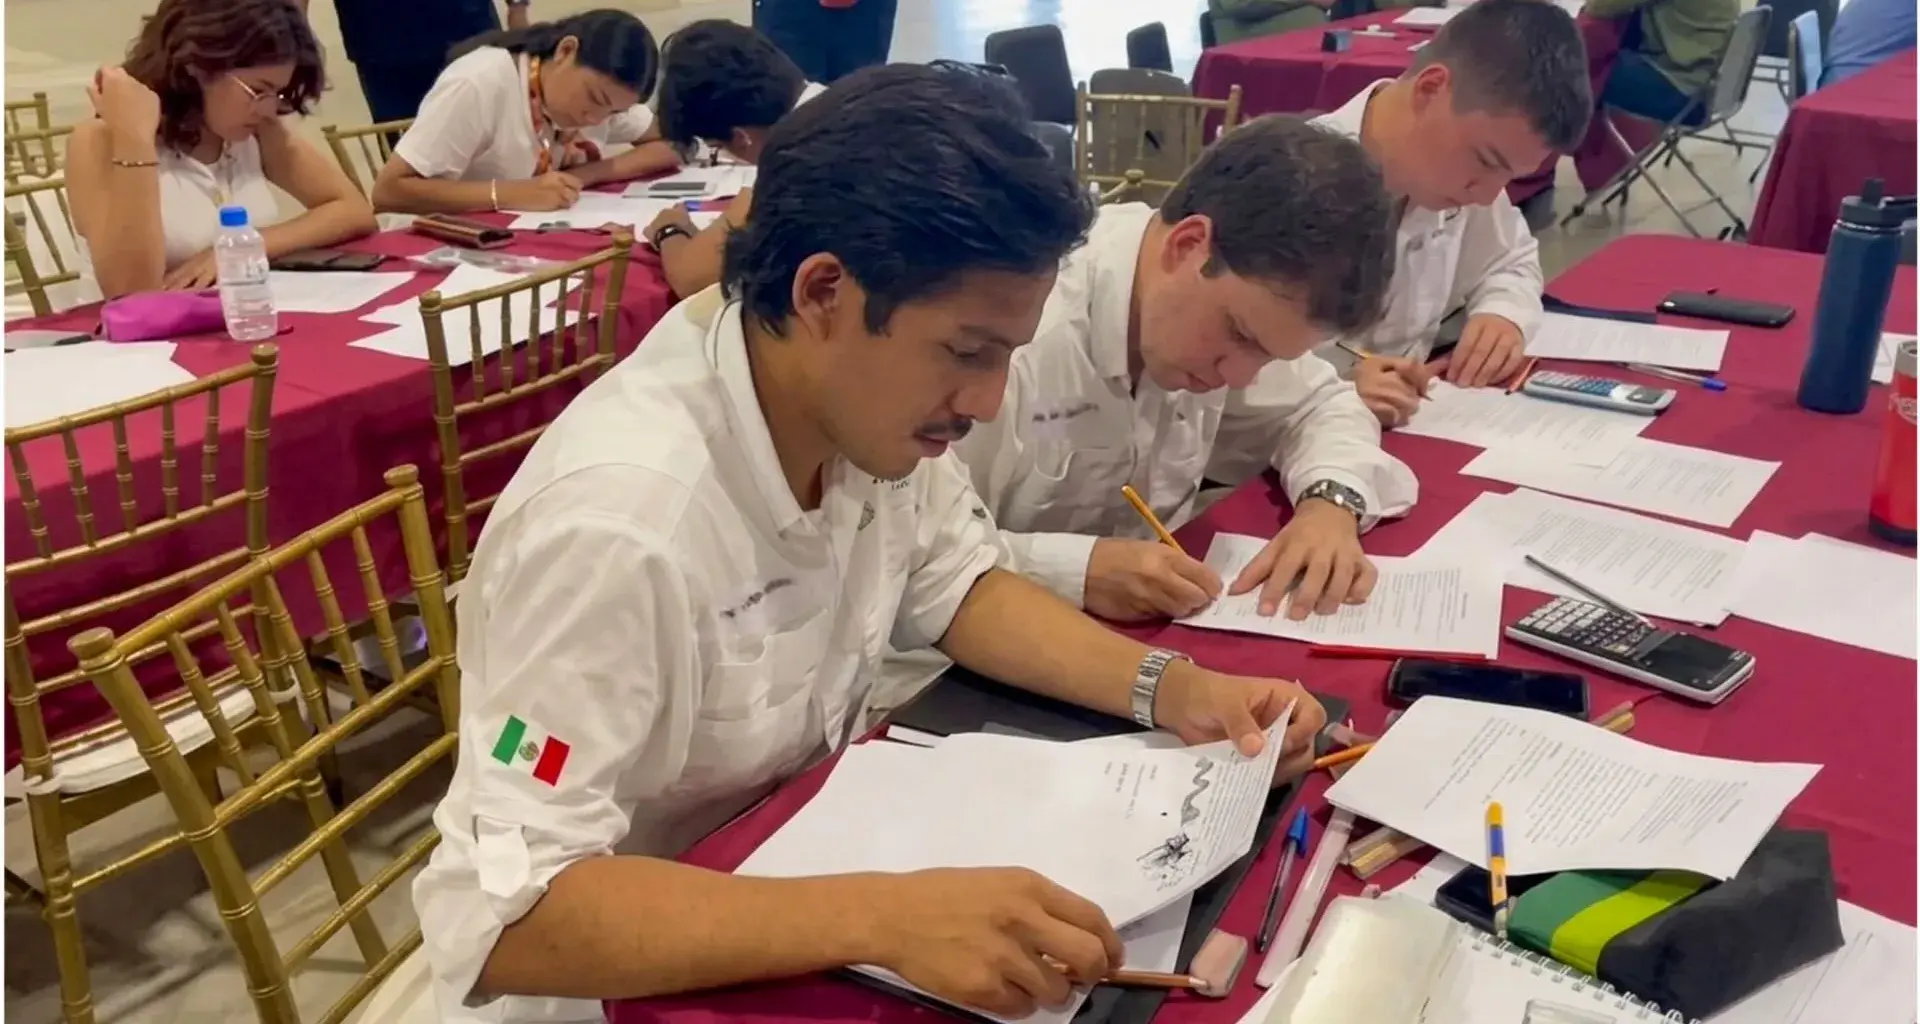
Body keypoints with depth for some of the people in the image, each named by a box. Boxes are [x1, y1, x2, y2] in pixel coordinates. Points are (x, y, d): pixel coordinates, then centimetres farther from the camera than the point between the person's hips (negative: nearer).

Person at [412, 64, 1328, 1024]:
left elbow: (959, 589, 3)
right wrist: (882, 920, -40)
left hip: (785, 861, 6)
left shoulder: (866, 400, -13)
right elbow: (512, 917, -32)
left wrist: (1170, 687, -12)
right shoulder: (619, 519, -34)